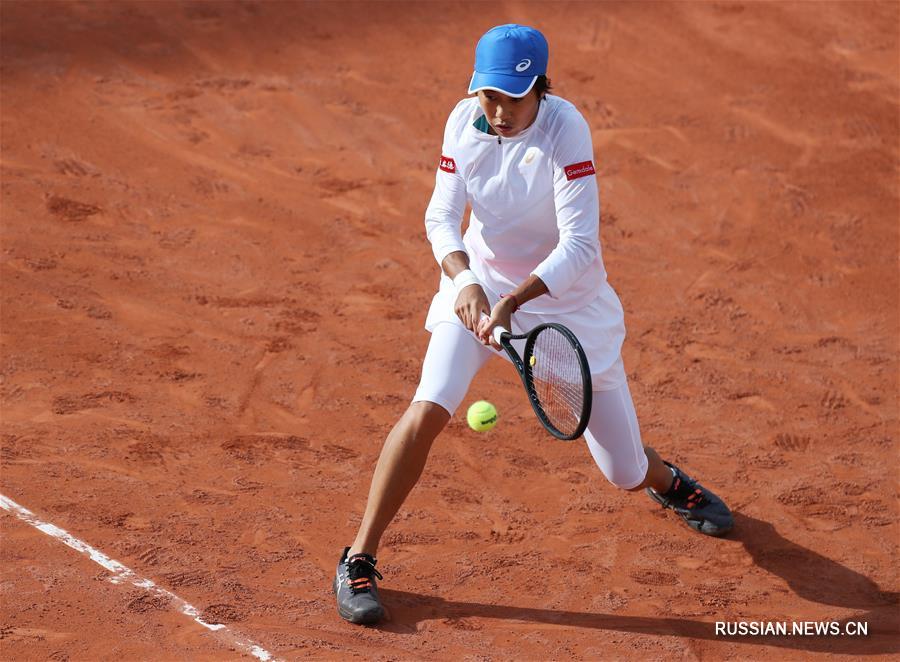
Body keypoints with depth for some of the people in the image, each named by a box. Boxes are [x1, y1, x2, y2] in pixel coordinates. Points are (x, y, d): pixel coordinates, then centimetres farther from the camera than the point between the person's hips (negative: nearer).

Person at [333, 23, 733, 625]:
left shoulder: (565, 129, -26)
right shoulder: (465, 120, -15)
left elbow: (580, 246, -30)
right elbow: (442, 217, -10)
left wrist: (512, 300, -42)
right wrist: (464, 280, -30)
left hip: (569, 297, -2)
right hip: (481, 282, 2)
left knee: (626, 474, 5)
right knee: (430, 408, -23)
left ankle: (666, 479, 45)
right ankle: (360, 560, -11)